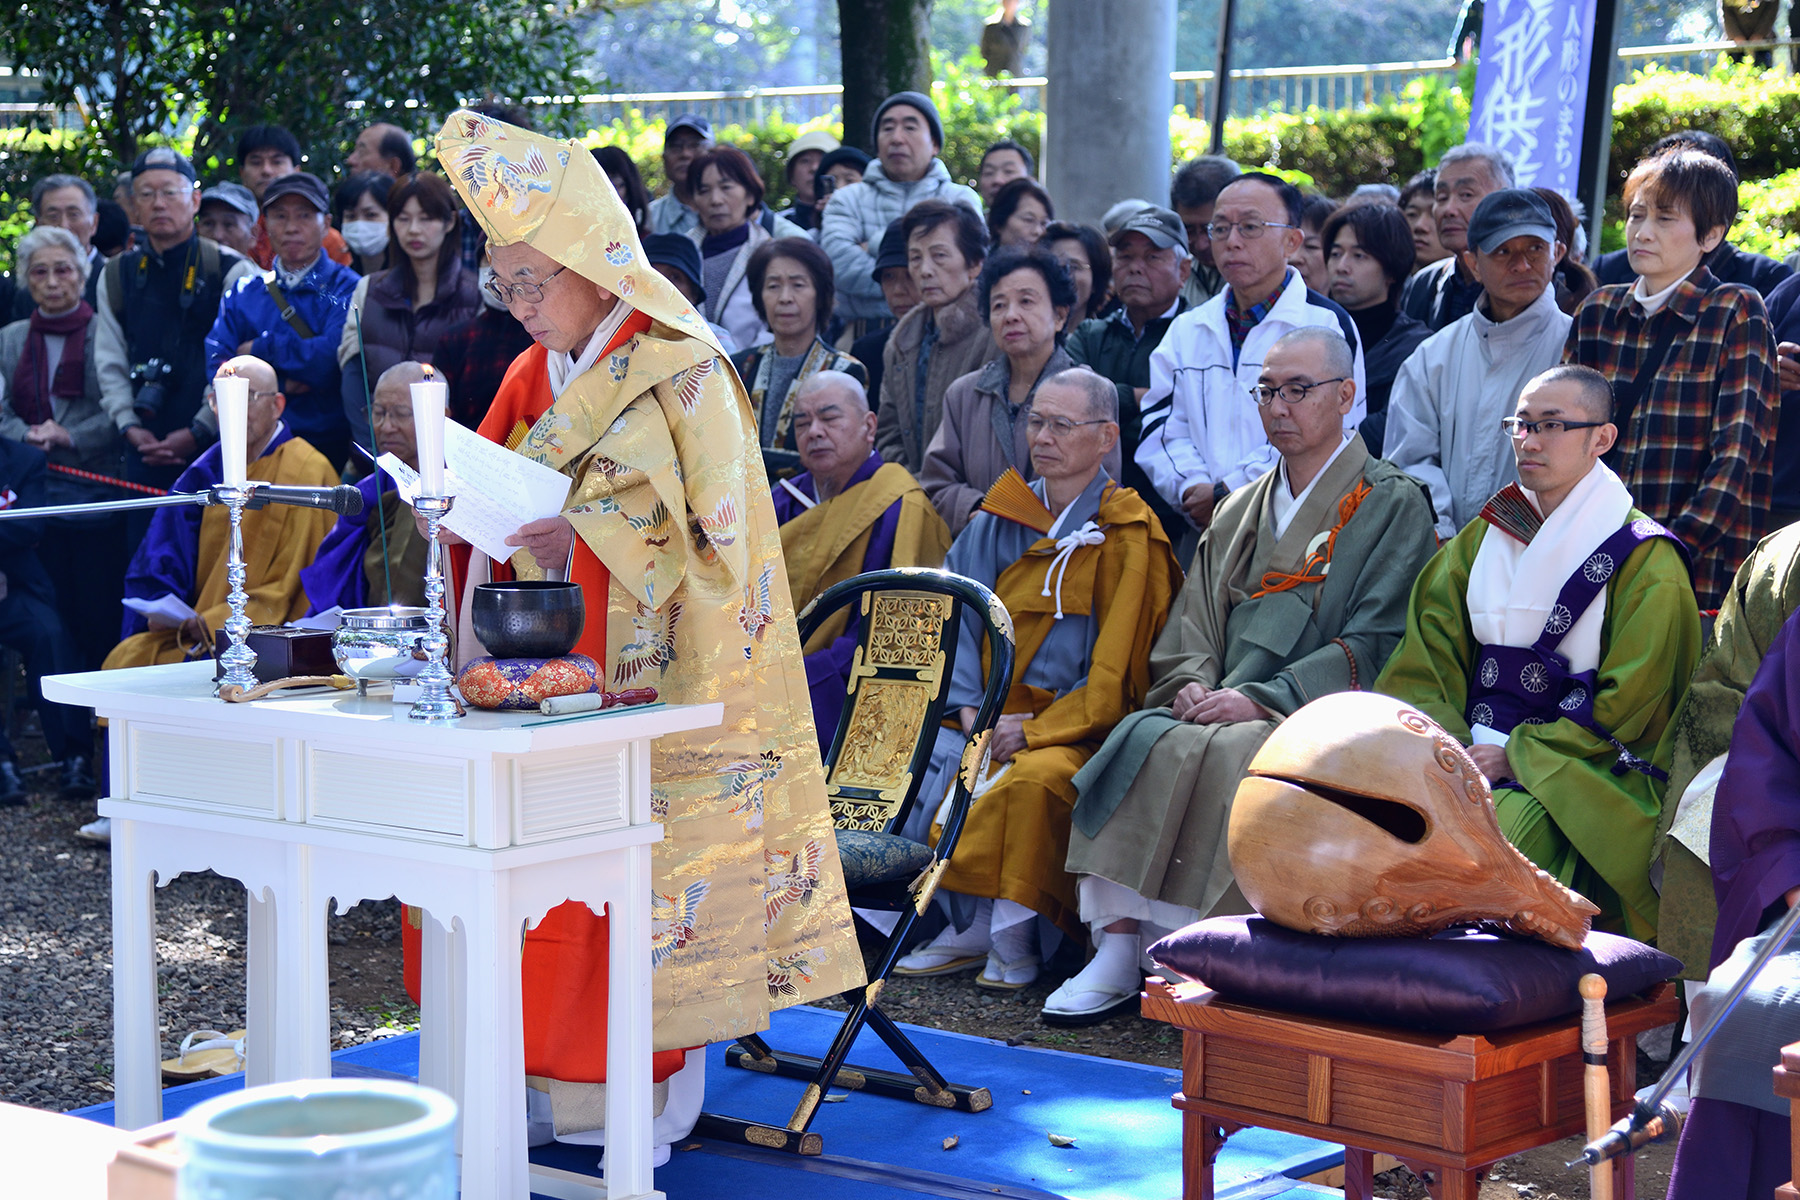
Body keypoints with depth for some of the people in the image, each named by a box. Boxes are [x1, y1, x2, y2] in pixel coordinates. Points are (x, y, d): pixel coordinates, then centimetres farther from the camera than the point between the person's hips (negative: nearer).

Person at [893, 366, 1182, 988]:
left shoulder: (1128, 535, -2)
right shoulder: (1000, 521, 14)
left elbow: (1118, 666, -8)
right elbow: (956, 619, 8)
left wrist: (1036, 730, -17)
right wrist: (971, 711, -9)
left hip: (1082, 726, -5)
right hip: (993, 717, 5)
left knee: (1032, 779, -36)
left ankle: (1017, 937, -20)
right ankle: (969, 928, -11)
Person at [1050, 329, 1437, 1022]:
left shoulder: (1391, 507, 3)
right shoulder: (1240, 511, 22)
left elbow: (1375, 645, -7)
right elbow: (1191, 624, 18)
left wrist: (1260, 700, -16)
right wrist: (1193, 684, -5)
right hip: (1220, 707, 5)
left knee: (1228, 755, -34)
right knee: (1140, 740, -24)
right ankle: (1116, 953, -26)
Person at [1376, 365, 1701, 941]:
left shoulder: (1645, 562, 0)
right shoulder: (1484, 538, 17)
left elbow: (1623, 708, -6)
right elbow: (1428, 657, 10)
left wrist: (1514, 758, -13)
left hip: (1582, 777, -5)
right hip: (1469, 752, 5)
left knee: (1497, 827, -35)